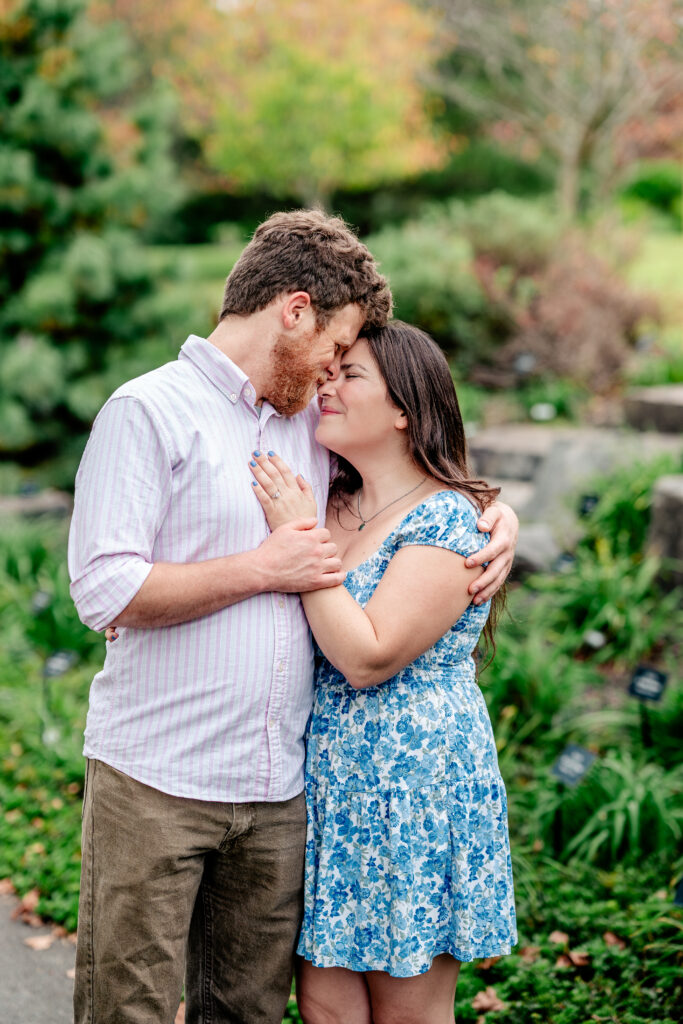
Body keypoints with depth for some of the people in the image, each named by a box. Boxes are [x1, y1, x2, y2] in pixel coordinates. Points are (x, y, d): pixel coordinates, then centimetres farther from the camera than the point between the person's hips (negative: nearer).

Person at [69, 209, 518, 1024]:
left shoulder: (312, 427, 15)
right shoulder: (150, 410, -4)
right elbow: (102, 590, -13)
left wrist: (499, 514, 10)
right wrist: (262, 569, -10)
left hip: (277, 787, 6)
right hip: (155, 781, -6)